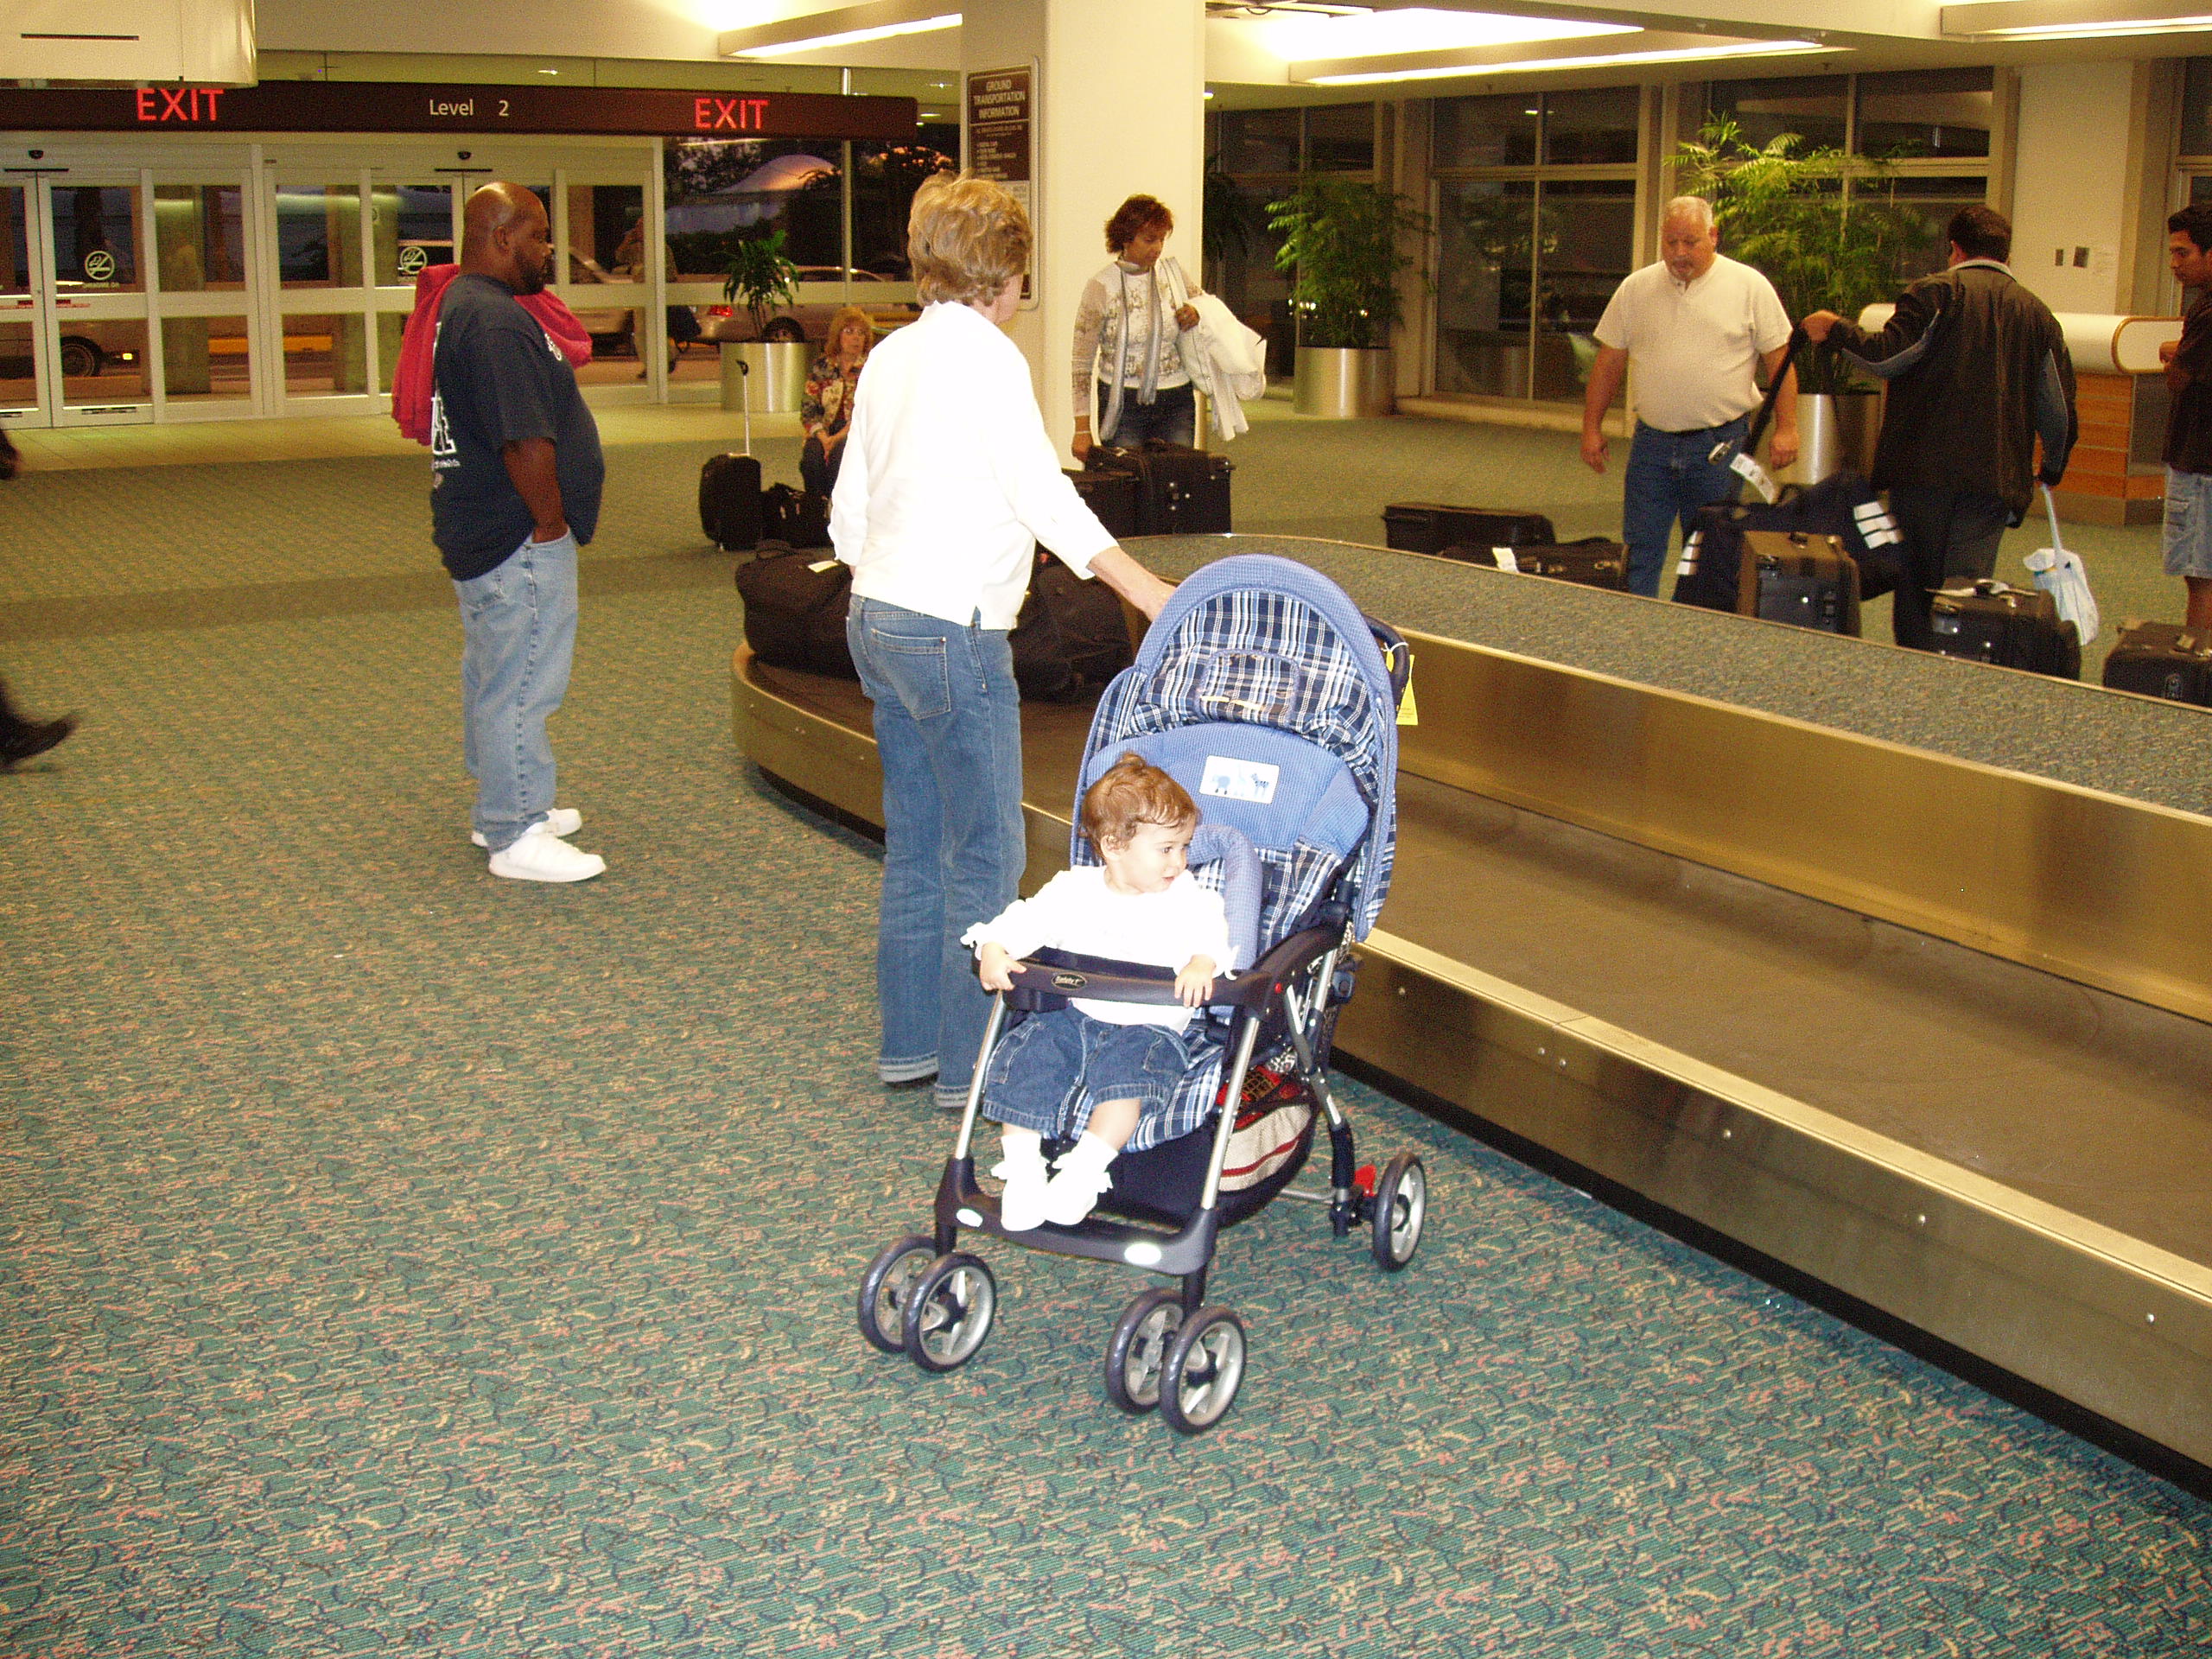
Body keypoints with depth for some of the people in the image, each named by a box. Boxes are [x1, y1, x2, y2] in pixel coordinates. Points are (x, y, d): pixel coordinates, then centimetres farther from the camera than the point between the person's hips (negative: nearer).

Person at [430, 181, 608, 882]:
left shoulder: (459, 305, 13)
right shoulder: (496, 321, -22)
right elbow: (526, 442, -28)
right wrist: (551, 520, -16)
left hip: (479, 533, 11)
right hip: (519, 542, -11)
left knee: (493, 678, 20)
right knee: (520, 686, -4)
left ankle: (502, 808, 33)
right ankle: (519, 837, 3)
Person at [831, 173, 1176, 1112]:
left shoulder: (892, 355, 13)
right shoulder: (983, 354, -11)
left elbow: (848, 510, 15)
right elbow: (1045, 497, -17)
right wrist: (1147, 591, -16)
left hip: (876, 619, 9)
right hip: (953, 631, -9)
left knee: (914, 848, 15)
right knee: (986, 856, -2)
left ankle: (909, 1042, 23)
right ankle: (972, 1065, 3)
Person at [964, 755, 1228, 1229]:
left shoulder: (1184, 898, 3)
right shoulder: (1074, 891, 6)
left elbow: (1210, 929, -12)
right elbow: (1027, 919, 1)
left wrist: (1201, 963, -35)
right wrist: (994, 951, -19)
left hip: (1147, 1026, -2)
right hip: (1071, 1016, 3)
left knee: (1129, 1071, -32)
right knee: (1025, 1057, -19)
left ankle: (1086, 1167, -26)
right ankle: (1022, 1168, -12)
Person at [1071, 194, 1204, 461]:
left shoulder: (1173, 273, 5)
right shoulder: (1100, 288, -6)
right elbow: (1082, 363, -4)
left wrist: (1197, 314, -2)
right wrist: (1082, 429, -9)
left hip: (1176, 401, 3)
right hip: (1122, 404, -3)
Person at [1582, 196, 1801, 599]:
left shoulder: (1750, 286, -1)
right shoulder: (1635, 288, 5)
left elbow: (1779, 360, -1)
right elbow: (1608, 363, 10)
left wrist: (1785, 428, -6)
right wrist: (1591, 428, 7)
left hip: (1722, 444, -2)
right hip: (1652, 444, 2)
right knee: (1640, 553, 4)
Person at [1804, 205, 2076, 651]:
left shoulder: (1938, 292, -1)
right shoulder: (2037, 313, 12)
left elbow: (1884, 356, -13)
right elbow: (2059, 406, 14)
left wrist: (1836, 329, 4)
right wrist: (2051, 469, 30)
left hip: (1923, 468, -2)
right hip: (1995, 479, 2)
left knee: (1916, 591, 9)